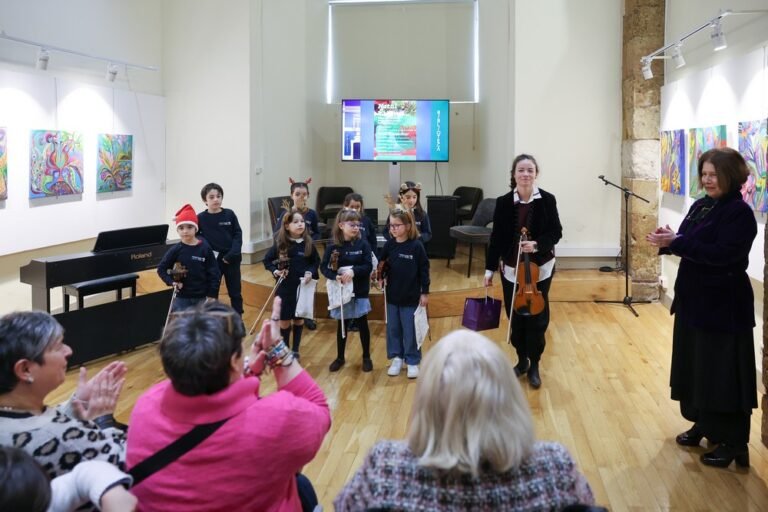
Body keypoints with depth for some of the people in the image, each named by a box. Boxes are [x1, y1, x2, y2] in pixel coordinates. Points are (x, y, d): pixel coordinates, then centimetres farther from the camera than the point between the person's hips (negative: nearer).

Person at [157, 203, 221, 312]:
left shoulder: (205, 248, -7)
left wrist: (212, 295, -7)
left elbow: (214, 273, -4)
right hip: (182, 297, 0)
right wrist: (171, 281, -13)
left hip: (202, 297, 0)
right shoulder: (176, 250, -6)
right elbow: (161, 269, 2)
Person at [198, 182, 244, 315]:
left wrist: (232, 254, -14)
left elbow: (238, 235, -3)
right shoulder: (200, 218, -5)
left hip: (231, 259, 1)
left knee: (235, 293, 10)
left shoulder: (229, 214, -2)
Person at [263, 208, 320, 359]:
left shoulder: (308, 244, -4)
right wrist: (275, 271, -14)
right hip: (285, 287, -1)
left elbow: (316, 261, 6)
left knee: (299, 319, 12)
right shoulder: (280, 244, -8)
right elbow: (267, 260, 2)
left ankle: (295, 350, 27)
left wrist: (311, 273, -12)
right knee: (284, 320, 6)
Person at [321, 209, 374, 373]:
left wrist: (354, 271, -26)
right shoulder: (333, 247, -6)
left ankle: (366, 357, 23)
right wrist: (335, 276, -24)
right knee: (342, 325, 13)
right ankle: (340, 357, 28)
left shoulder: (363, 244, -6)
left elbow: (368, 266, -10)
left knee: (362, 324, 8)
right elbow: (323, 267, -6)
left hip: (359, 292, 0)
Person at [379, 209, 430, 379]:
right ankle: (396, 358, 27)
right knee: (393, 328, 13)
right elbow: (383, 265, 7)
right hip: (392, 295, 4)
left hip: (411, 296, -4)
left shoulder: (416, 246, -12)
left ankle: (413, 361, 18)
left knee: (410, 330, 5)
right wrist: (380, 276, -13)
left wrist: (425, 292, -6)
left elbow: (424, 269, -8)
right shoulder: (389, 245, -2)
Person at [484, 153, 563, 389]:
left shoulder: (547, 200, -8)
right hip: (511, 269, 1)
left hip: (540, 268, -1)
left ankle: (534, 365, 20)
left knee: (537, 317, 4)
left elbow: (556, 232, -4)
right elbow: (497, 237, 0)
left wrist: (537, 244, -23)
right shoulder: (503, 202, -5)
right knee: (515, 317, 10)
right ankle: (522, 360, 30)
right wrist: (490, 268, 1)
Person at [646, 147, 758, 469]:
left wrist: (676, 242, -27)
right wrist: (668, 240, -9)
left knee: (723, 372, -1)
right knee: (694, 365, 16)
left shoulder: (739, 212, -15)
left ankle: (733, 442, 10)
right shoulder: (700, 206, 9)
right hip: (693, 299, 9)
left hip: (723, 305, -8)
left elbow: (721, 254, -25)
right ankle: (702, 424, 32)